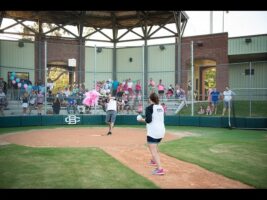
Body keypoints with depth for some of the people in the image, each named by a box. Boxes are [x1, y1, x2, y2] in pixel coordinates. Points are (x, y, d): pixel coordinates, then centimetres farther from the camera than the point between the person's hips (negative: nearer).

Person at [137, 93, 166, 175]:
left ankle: (160, 169, -20)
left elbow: (148, 120, -20)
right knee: (155, 146, 31)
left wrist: (142, 120, -1)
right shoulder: (161, 107, 10)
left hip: (153, 132, -8)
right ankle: (154, 161, 50)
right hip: (161, 130, 8)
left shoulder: (149, 108, -11)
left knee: (153, 151, -9)